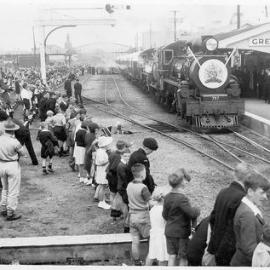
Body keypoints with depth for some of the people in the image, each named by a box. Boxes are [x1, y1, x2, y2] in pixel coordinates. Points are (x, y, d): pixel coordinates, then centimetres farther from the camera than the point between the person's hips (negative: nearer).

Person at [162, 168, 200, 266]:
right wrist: (197, 210, -5)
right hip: (181, 233, -6)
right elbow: (192, 213, -25)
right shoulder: (182, 199, -22)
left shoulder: (167, 197, 1)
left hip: (169, 231, 7)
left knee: (172, 256, 13)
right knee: (183, 258, 7)